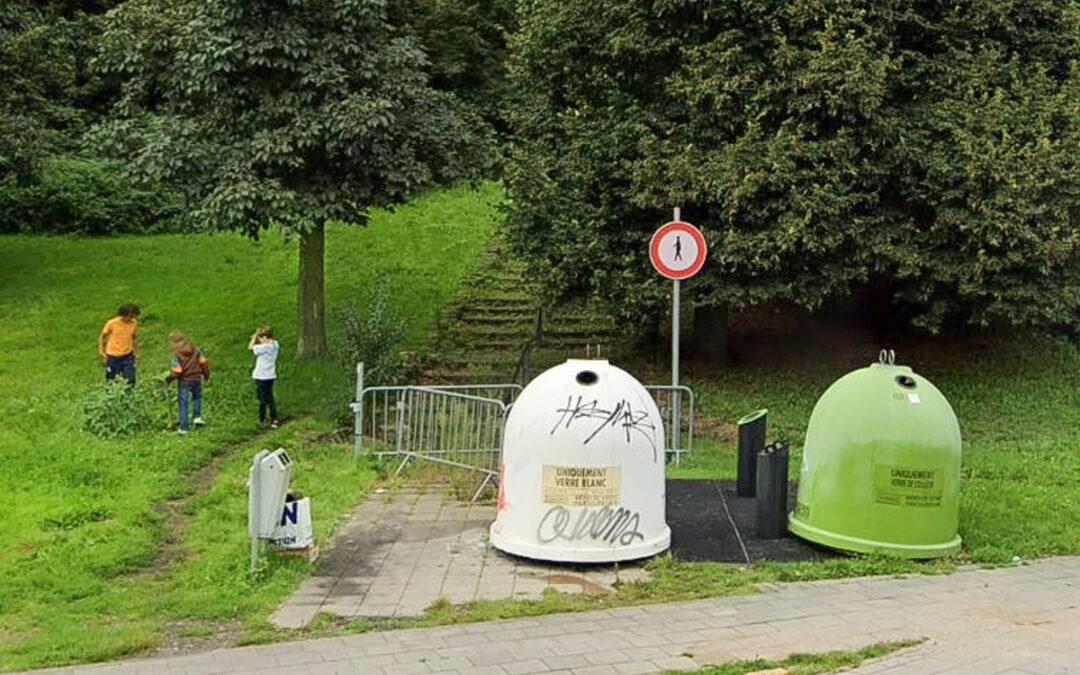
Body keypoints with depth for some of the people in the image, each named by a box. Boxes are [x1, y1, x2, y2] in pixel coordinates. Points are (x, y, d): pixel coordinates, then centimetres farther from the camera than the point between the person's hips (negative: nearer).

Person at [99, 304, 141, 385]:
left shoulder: (134, 323, -6)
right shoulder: (112, 323, -15)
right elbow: (102, 336, -2)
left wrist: (136, 352, 11)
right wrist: (101, 352, -8)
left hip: (128, 356, 2)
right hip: (113, 357, -2)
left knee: (130, 380, -2)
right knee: (112, 381, 8)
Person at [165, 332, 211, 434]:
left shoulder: (176, 354, -17)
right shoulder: (195, 349, -4)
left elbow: (176, 372, -19)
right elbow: (203, 362, 0)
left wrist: (168, 378, -1)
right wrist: (206, 375, 13)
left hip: (184, 381, -4)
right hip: (196, 379, 4)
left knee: (183, 404, 5)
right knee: (197, 397, 29)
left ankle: (184, 428, 8)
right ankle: (197, 417, 17)